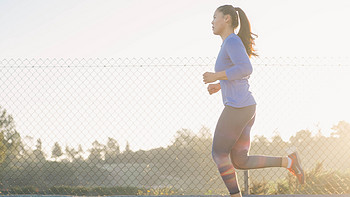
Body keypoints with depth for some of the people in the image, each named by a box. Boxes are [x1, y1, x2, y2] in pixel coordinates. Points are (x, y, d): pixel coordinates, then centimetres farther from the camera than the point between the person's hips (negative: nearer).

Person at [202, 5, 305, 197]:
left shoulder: (232, 41, -10)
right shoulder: (233, 45, 21)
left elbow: (246, 69, -24)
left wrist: (216, 76, -15)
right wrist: (219, 86, 23)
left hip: (237, 108, -10)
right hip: (247, 108, 10)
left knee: (218, 154, 4)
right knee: (239, 162, 8)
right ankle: (288, 161, 0)